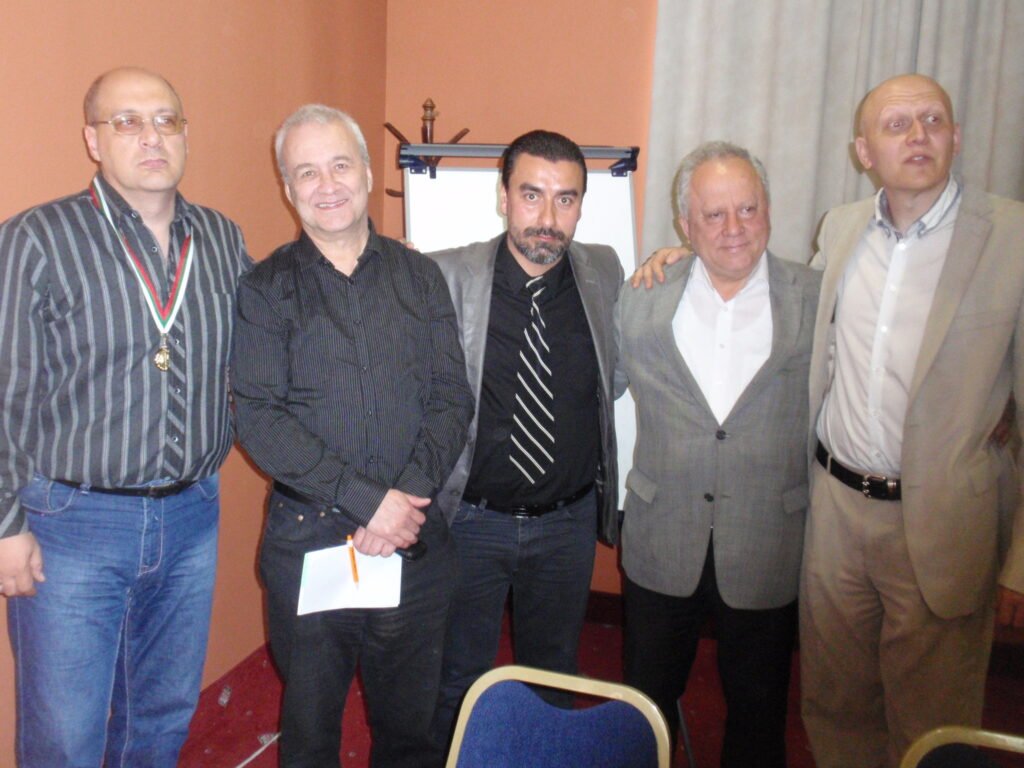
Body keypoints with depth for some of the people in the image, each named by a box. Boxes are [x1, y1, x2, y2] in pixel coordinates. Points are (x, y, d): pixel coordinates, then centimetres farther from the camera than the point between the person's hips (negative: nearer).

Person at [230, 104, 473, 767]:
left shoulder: (420, 276, 6)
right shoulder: (265, 288, -1)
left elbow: (453, 399, 0)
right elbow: (257, 417, -11)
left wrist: (407, 499, -14)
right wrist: (369, 500, -17)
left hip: (416, 541, 2)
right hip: (307, 541, -1)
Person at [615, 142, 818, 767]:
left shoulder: (819, 299, -6)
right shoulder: (642, 300, -2)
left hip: (769, 548, -1)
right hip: (662, 547, 1)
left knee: (758, 713, 19)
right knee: (648, 704, 20)